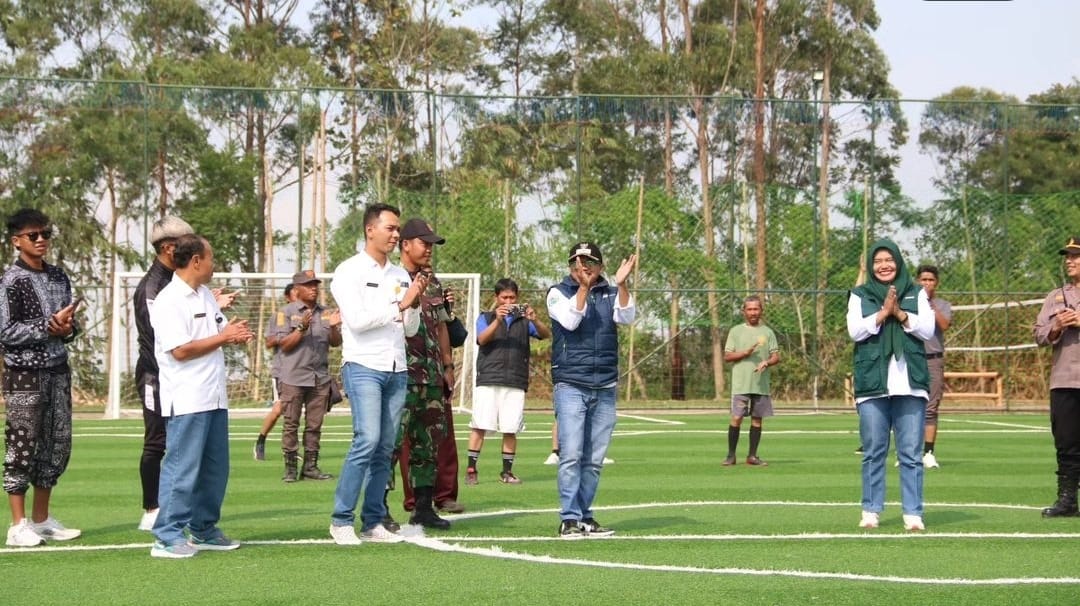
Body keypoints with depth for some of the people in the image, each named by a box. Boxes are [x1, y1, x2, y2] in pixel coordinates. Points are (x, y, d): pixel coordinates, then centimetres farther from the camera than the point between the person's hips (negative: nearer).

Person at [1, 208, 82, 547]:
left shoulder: (59, 277, 12)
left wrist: (68, 328, -5)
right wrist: (49, 326, -18)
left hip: (57, 371, 7)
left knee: (58, 446, 10)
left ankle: (41, 520, 20)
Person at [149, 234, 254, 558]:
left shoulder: (206, 295, 16)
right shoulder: (169, 301, -13)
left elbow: (219, 332, 26)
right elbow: (181, 350, -20)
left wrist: (236, 334, 3)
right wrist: (223, 338, -13)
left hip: (214, 397, 9)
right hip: (186, 401, -9)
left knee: (215, 468, 13)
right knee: (182, 469, -8)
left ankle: (203, 530, 23)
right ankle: (167, 537, -5)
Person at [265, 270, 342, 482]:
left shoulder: (325, 313, 14)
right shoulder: (286, 313, 2)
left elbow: (336, 343, 10)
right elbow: (284, 344, -6)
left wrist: (333, 327, -10)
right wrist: (302, 328, -18)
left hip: (320, 377, 4)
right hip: (293, 377, -4)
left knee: (315, 424, 5)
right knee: (291, 423, -4)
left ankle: (310, 466, 10)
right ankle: (290, 467, -1)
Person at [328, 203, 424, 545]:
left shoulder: (401, 276, 15)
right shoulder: (350, 271, -2)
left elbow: (410, 330, 16)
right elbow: (356, 319, -14)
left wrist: (415, 304, -3)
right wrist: (400, 305, -13)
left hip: (396, 370, 6)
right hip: (364, 366, -6)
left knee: (385, 449, 5)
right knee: (367, 441, -17)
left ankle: (373, 522, 10)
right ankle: (341, 521, -10)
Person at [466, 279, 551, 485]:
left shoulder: (523, 320, 15)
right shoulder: (486, 318, 13)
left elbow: (546, 334, 0)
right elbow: (482, 339, -6)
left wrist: (534, 320, -20)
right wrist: (497, 320, -21)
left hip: (516, 382, 1)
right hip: (488, 380, -1)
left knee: (510, 429, 0)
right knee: (479, 426, -6)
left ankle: (507, 471, 8)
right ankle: (471, 469, -3)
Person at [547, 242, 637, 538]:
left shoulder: (610, 293, 10)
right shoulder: (559, 292, 3)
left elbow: (627, 316, -8)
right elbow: (570, 320, -14)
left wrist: (621, 284, -22)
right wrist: (584, 287, -25)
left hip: (605, 389, 3)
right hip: (570, 386, -3)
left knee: (594, 459, 6)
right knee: (571, 455, -10)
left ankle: (584, 516, 13)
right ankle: (569, 519, -8)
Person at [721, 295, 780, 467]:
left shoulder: (767, 332, 11)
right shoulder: (736, 331, 7)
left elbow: (776, 357, 8)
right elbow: (727, 356, 3)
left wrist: (766, 363, -13)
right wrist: (745, 353, -12)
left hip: (761, 384, 2)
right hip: (740, 384, -2)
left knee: (757, 419, 3)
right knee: (736, 418, -8)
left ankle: (752, 456, 10)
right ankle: (731, 455, -1)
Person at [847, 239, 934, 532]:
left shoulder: (916, 293, 13)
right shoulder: (860, 295, 11)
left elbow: (928, 329, 2)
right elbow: (855, 330, -3)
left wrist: (900, 314, -8)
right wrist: (883, 313, -10)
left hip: (910, 384, 0)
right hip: (873, 384, 0)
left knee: (911, 453, -2)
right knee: (873, 452, 3)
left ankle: (913, 512, 1)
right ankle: (871, 510, 10)